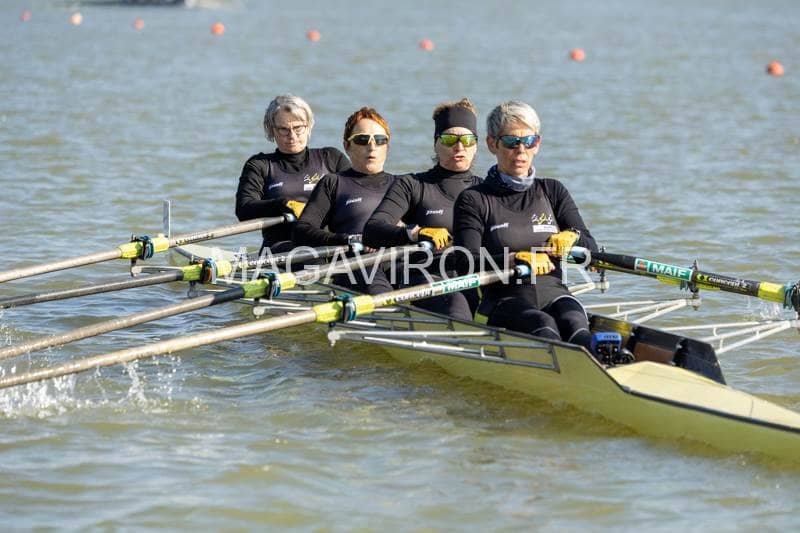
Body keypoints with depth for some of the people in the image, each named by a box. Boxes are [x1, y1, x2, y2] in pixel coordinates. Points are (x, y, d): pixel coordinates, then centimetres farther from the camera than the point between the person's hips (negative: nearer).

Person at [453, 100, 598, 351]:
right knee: (542, 325, -36)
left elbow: (591, 250, 10)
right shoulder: (474, 200, 8)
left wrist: (571, 238, -14)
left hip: (554, 294, 3)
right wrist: (517, 260, -23)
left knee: (573, 322, -33)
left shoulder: (552, 191, 20)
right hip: (504, 301, -3)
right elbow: (467, 266, -7)